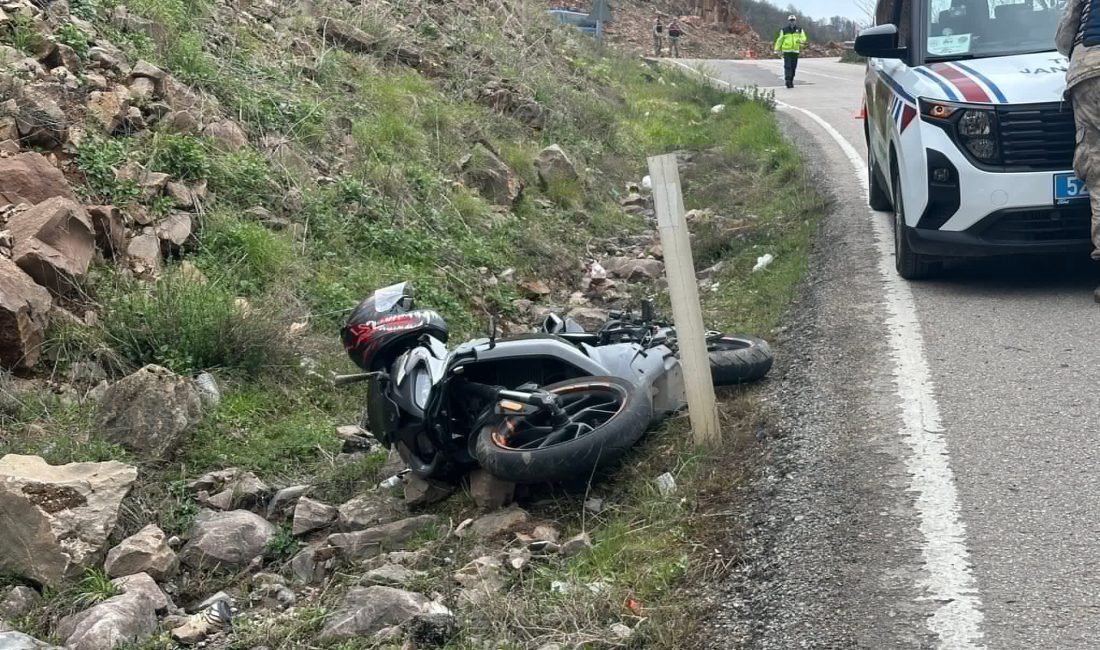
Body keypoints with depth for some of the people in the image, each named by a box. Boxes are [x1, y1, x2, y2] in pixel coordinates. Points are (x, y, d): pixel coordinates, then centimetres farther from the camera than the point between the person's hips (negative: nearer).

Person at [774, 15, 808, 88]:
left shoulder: (799, 30, 10)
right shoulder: (784, 30, 4)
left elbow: (804, 38, 4)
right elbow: (779, 40, 5)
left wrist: (800, 40, -20)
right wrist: (777, 50, -1)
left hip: (795, 51, 3)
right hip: (786, 51, -3)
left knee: (793, 67, 5)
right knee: (787, 66, -13)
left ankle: (791, 81, 14)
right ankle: (787, 80, -19)